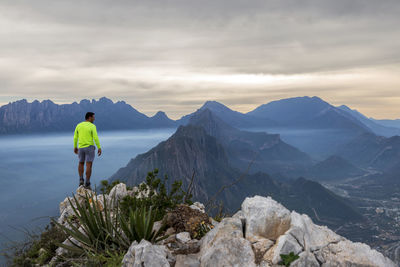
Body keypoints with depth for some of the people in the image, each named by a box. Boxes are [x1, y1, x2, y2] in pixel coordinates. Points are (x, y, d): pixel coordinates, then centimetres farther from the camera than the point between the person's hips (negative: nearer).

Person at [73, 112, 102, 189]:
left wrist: (75, 147, 18)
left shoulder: (79, 125, 5)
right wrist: (99, 148, -10)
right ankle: (87, 184, -5)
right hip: (89, 147, -4)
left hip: (81, 148, 4)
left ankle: (81, 180, 7)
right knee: (89, 165, -2)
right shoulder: (92, 126, -9)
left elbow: (75, 137, 8)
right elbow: (96, 138, -15)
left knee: (81, 164, 22)